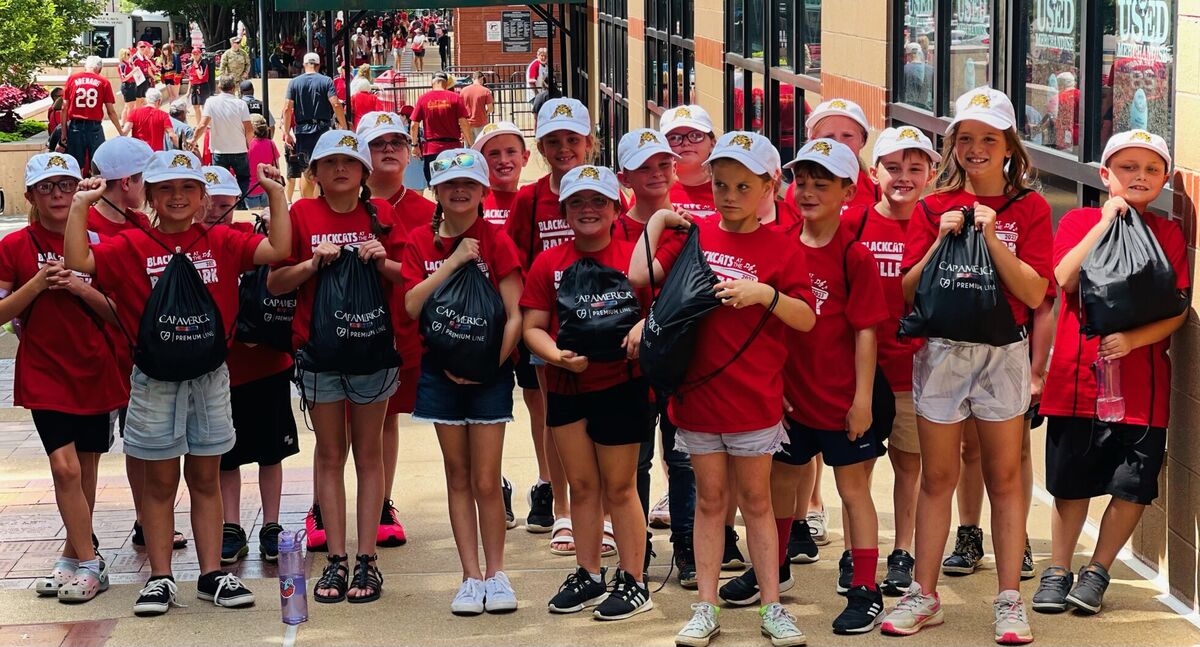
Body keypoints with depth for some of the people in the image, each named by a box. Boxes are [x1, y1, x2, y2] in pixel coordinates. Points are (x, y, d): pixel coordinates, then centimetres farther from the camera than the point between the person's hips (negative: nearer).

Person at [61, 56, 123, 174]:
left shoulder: (72, 79, 6)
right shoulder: (103, 82, 2)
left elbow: (64, 108, 4)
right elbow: (111, 111, 1)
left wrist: (64, 132, 8)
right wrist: (121, 132, 10)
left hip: (75, 127, 1)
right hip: (95, 127, -1)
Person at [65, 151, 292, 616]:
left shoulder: (221, 242, 3)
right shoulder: (132, 247, -1)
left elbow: (278, 250, -5)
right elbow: (78, 262, -12)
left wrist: (277, 196, -9)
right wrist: (81, 204, -15)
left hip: (210, 375, 1)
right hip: (155, 380, -1)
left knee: (205, 479, 10)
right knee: (160, 482, 6)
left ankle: (212, 573, 16)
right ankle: (160, 578, 12)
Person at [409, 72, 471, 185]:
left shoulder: (423, 99, 1)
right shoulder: (455, 97, -2)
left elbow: (414, 125, 1)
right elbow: (463, 123, -7)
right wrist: (470, 144, 1)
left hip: (431, 149, 0)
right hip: (453, 147, 0)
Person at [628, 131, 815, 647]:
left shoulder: (781, 248, -4)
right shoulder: (694, 235, 5)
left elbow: (807, 319, -8)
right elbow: (639, 276, -4)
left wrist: (766, 294, -22)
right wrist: (655, 223, -2)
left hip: (754, 398, -2)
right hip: (698, 391, 2)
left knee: (755, 500, 7)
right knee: (709, 500, 9)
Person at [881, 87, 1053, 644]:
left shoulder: (1028, 209, 1)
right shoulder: (933, 209, 5)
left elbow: (1034, 293, -9)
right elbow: (908, 291, 0)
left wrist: (992, 237, -16)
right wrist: (943, 239, -12)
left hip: (1003, 352, -1)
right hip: (941, 351, 1)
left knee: (1005, 477, 3)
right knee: (937, 478, 7)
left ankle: (1010, 600, 9)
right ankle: (923, 595, 14)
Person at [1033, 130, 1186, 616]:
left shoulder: (1168, 234, 6)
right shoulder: (1078, 221, 4)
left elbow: (1178, 310, 0)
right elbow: (1066, 279, -14)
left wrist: (1133, 339, -16)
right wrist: (1106, 221, -14)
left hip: (1142, 380, 1)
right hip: (1078, 375, -1)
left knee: (1133, 488, 1)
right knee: (1071, 483, 7)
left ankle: (1097, 572, 18)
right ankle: (1058, 571, 23)